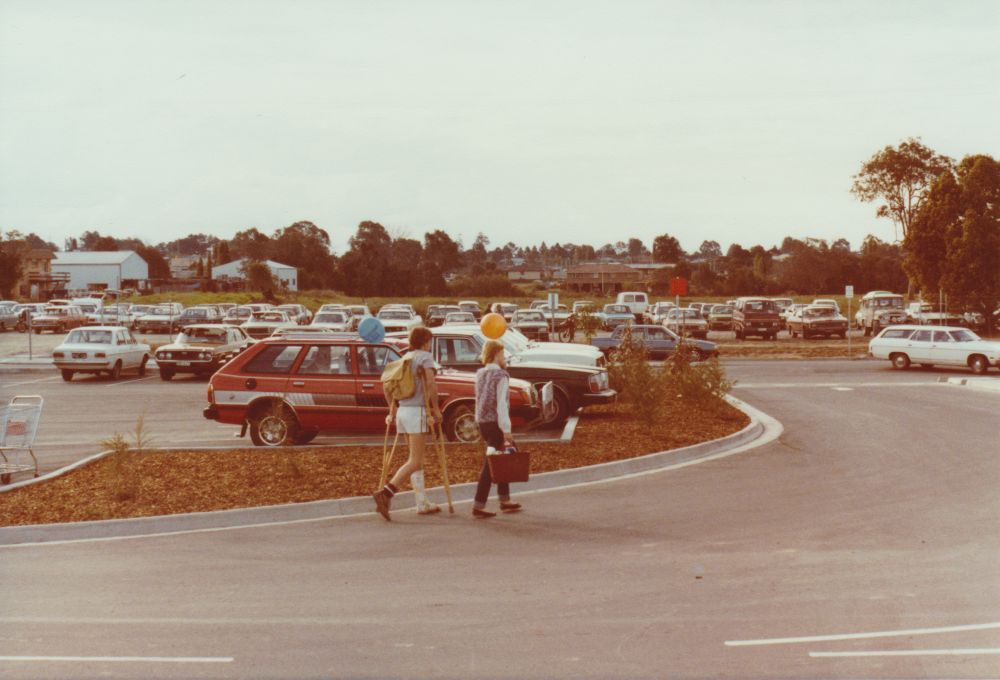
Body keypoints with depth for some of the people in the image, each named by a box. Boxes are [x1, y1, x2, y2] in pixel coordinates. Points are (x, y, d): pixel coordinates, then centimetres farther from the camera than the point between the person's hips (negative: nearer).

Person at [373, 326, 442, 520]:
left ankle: (422, 503, 15)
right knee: (415, 461, -9)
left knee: (416, 459, 14)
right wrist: (436, 409, -11)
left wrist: (392, 412, 16)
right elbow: (430, 384, -16)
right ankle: (385, 493, -24)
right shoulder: (425, 356, -4)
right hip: (417, 411, -8)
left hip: (402, 410, 8)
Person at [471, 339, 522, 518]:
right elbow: (501, 405, -18)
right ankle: (478, 507, -5)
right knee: (491, 464, -4)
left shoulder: (480, 374, 10)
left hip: (482, 421, 8)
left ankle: (505, 501, 26)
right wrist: (506, 431, -17)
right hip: (495, 423, -8)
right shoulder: (501, 376, -12)